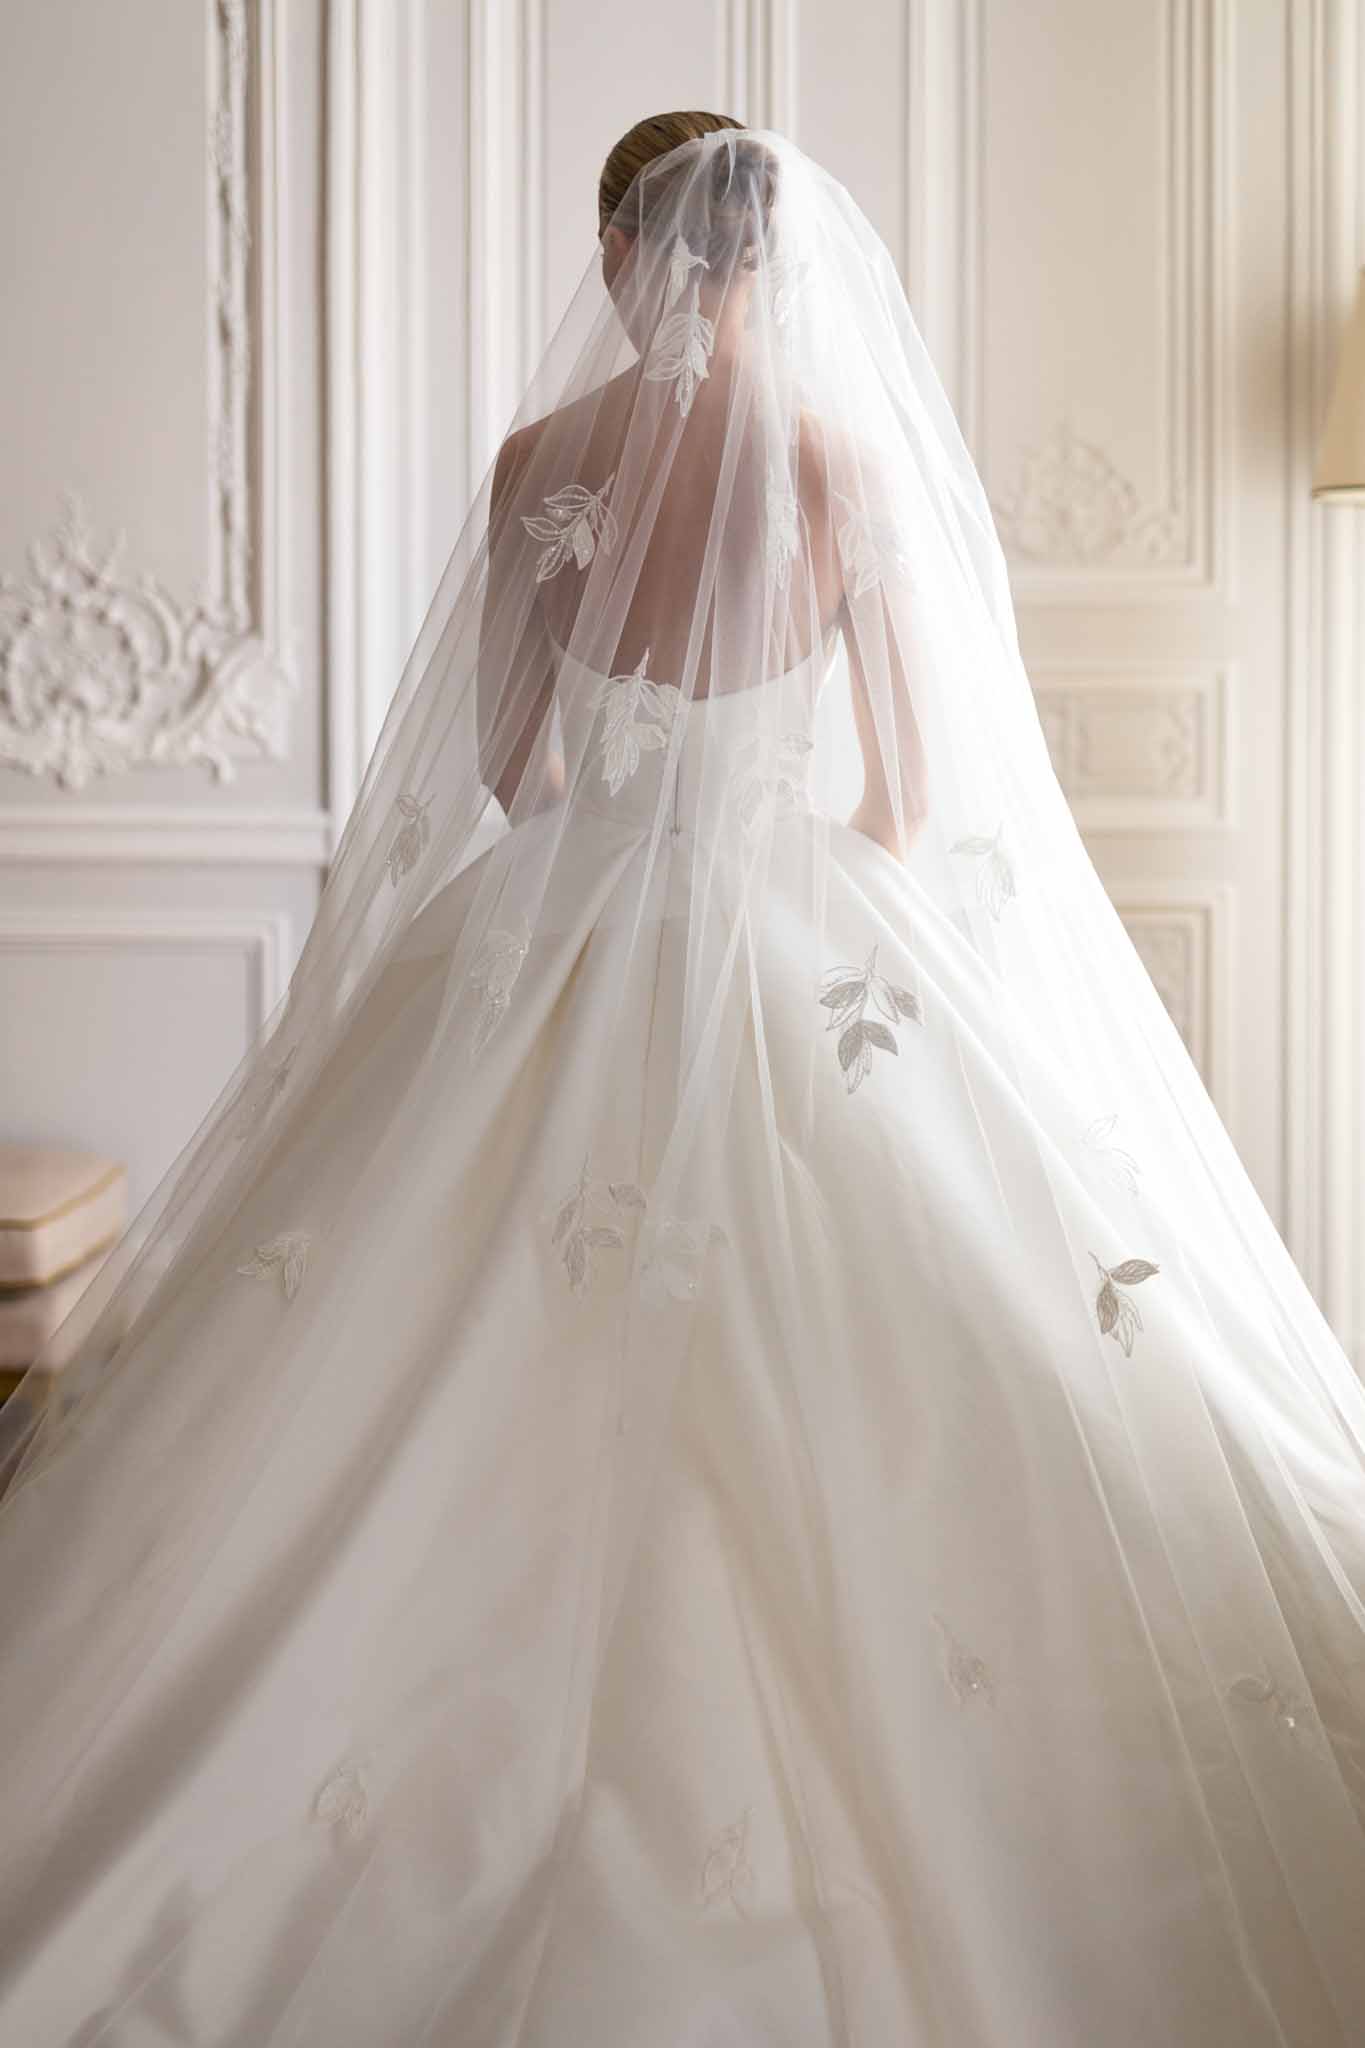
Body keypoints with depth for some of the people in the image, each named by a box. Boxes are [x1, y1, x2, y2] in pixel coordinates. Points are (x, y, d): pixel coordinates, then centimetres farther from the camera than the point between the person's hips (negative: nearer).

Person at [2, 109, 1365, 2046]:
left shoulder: (538, 461, -1)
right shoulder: (849, 462, -7)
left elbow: (508, 765, 6)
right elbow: (917, 791, -3)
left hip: (564, 942, 2)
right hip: (811, 946, -2)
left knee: (543, 1398, 13)